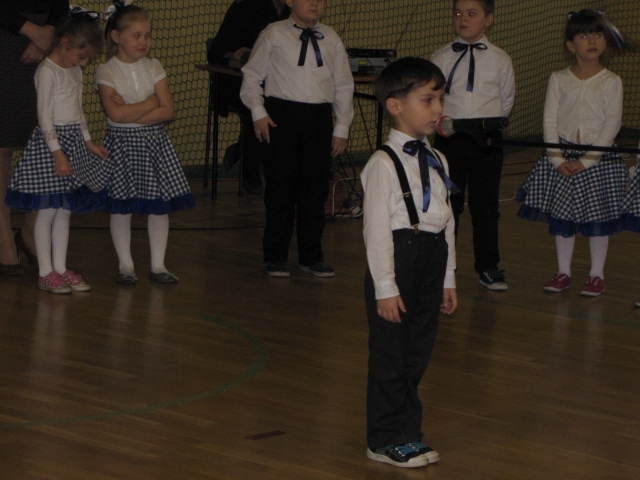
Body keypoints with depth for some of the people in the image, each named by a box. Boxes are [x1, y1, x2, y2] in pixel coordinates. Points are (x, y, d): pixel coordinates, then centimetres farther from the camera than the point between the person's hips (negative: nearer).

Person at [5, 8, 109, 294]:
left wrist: (88, 142, 17)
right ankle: (46, 273, 1)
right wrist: (58, 152, -21)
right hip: (50, 142, -8)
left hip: (74, 142, 8)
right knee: (47, 211, -3)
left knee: (64, 211, 10)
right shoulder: (47, 72, -13)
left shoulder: (75, 72, 13)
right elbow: (45, 116, -17)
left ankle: (60, 269, 14)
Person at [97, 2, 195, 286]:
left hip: (154, 141, 3)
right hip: (121, 143, -3)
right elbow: (116, 114, -18)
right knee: (121, 207, 1)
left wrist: (131, 112, -15)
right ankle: (125, 265, 12)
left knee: (159, 205, 3)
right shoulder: (106, 71, -6)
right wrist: (151, 103, -11)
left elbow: (168, 111, -5)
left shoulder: (153, 68, 5)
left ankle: (158, 265, 12)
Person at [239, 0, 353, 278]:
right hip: (282, 116, -3)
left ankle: (311, 256, 19)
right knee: (280, 188, 2)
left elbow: (344, 86, 12)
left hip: (319, 119, 3)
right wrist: (258, 112, -8)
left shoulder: (331, 40, 9)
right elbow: (252, 76, 3)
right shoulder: (273, 36, 1)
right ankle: (276, 257, 13)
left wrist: (342, 128, 7)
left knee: (315, 191, 7)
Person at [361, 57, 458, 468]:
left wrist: (448, 280, 14)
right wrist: (385, 287, -17)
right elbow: (377, 228, -15)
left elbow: (447, 222, 15)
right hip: (398, 260, -7)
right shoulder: (384, 164, -13)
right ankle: (385, 440, 11)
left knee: (417, 355, 14)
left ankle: (408, 432, 25)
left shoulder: (437, 161, 11)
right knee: (390, 357, 1)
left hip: (431, 263, 7)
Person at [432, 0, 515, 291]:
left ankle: (488, 267, 15)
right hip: (449, 137, 0)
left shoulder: (500, 60, 2)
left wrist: (491, 123, 0)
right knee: (447, 204, 6)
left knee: (486, 206, 5)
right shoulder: (442, 58, 3)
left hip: (487, 139, 0)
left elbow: (507, 100, 8)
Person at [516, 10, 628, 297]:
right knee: (561, 216, 6)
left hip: (598, 158, -2)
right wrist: (558, 159, -10)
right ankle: (563, 272, 18)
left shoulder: (611, 82, -3)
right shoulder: (558, 80, 2)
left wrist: (587, 160, -14)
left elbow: (612, 124, -7)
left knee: (598, 218, 3)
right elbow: (550, 120, 1)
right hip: (561, 155, 2)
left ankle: (596, 275, 15)